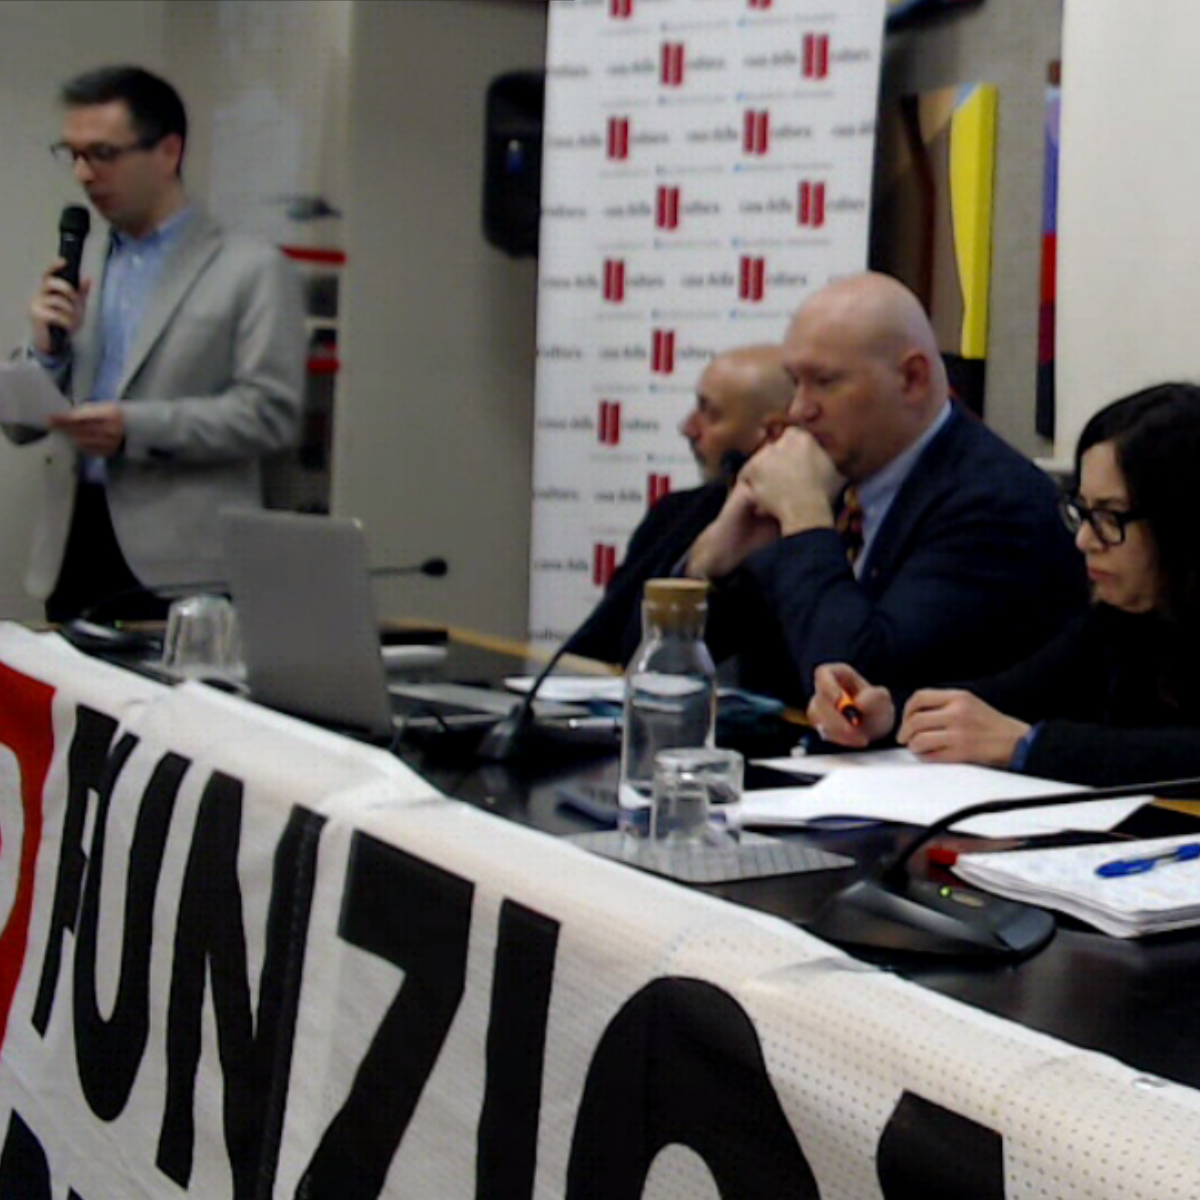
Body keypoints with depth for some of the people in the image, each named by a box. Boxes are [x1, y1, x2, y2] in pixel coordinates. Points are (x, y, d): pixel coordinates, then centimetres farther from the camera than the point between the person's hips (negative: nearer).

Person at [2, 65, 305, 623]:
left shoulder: (251, 269, 0)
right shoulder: (75, 270, 15)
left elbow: (272, 413, -9)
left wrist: (135, 428, -17)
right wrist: (46, 349, -4)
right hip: (71, 550, 5)